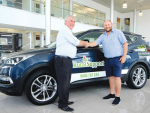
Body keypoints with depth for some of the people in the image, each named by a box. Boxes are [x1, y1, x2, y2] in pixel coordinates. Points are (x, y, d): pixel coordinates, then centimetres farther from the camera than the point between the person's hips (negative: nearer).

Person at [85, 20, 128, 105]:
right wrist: (88, 44, -19)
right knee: (111, 76, 11)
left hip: (117, 59, -5)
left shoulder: (118, 32, 1)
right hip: (108, 60, 5)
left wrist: (124, 56, -11)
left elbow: (125, 43, -3)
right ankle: (112, 94, 24)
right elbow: (95, 43, 2)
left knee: (117, 77, -6)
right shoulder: (102, 36, 13)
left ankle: (118, 97, 3)